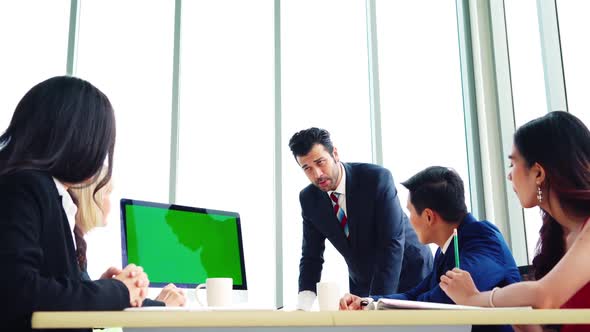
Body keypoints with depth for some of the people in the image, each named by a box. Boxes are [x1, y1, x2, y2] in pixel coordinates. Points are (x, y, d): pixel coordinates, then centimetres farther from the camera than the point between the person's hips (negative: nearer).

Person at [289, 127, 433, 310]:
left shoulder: (377, 178, -25)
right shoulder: (308, 199, -9)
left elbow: (392, 245, -28)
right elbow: (311, 256, -6)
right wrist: (303, 306, -21)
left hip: (409, 273, -3)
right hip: (363, 283, 4)